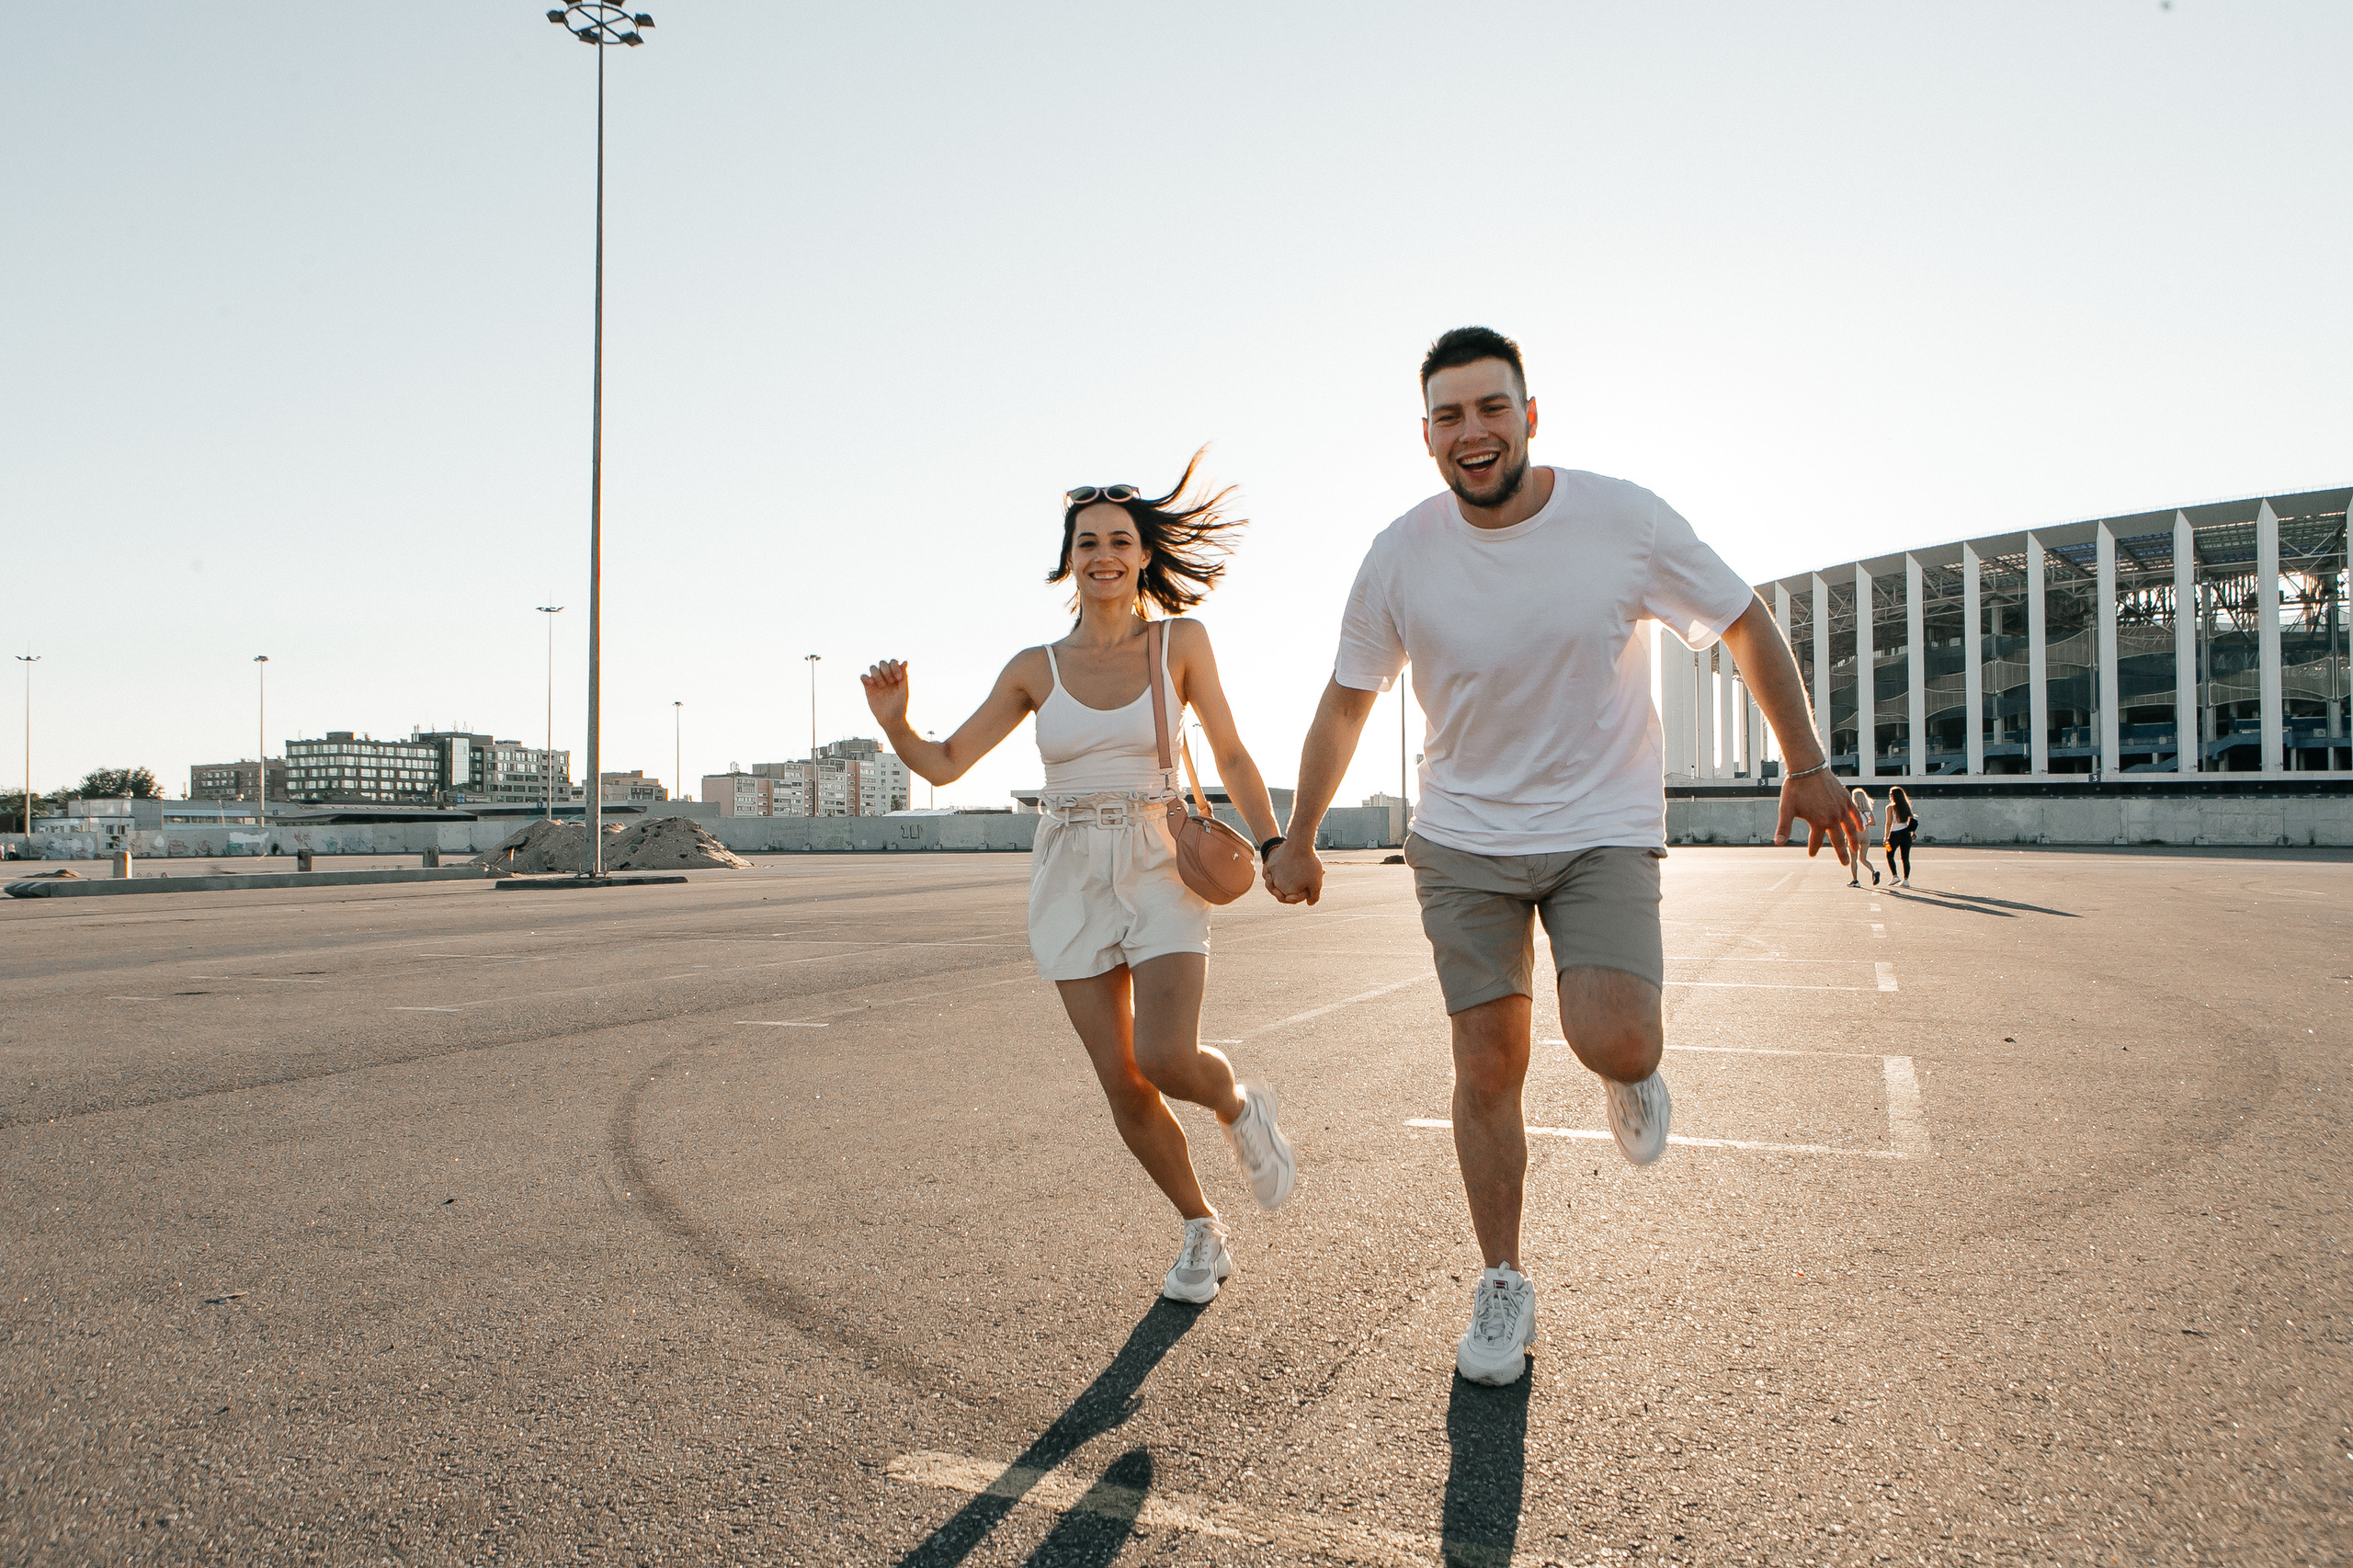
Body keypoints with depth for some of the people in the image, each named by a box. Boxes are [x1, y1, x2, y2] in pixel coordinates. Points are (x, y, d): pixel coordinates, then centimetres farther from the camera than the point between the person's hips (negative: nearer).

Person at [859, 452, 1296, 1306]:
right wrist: (894, 723, -17)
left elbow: (1231, 756, 3)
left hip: (1161, 868, -2)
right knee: (1122, 1084, 3)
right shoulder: (1035, 669, 3)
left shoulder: (1181, 642, -1)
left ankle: (1242, 1108, 18)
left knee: (1168, 1060, -20)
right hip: (1072, 878, 2)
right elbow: (944, 763, 3)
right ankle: (1201, 1231, 26)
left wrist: (1276, 848, -8)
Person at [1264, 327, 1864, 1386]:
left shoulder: (1625, 520, -13)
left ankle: (1633, 1076, 19)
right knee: (1487, 1067, 3)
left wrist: (1807, 768, 2)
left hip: (1605, 829, -1)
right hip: (1465, 837, 2)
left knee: (1613, 1046, -20)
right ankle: (1502, 1285, 22)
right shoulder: (1400, 557, -9)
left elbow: (1748, 625, 1)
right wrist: (1298, 841, 9)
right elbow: (1344, 703, 4)